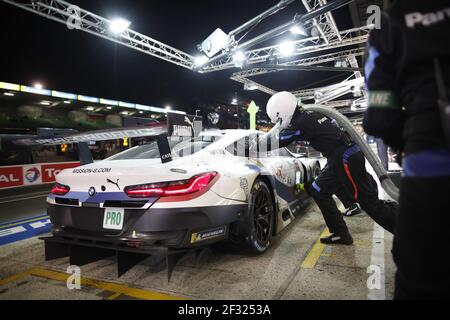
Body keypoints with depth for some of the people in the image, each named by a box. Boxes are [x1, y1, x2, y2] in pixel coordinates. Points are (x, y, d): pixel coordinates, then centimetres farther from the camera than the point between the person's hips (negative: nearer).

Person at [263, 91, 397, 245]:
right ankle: (341, 234, 18)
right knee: (318, 191, 14)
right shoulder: (309, 114, 11)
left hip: (347, 160, -10)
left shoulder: (300, 124, -15)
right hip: (342, 159, 10)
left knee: (370, 202, -3)